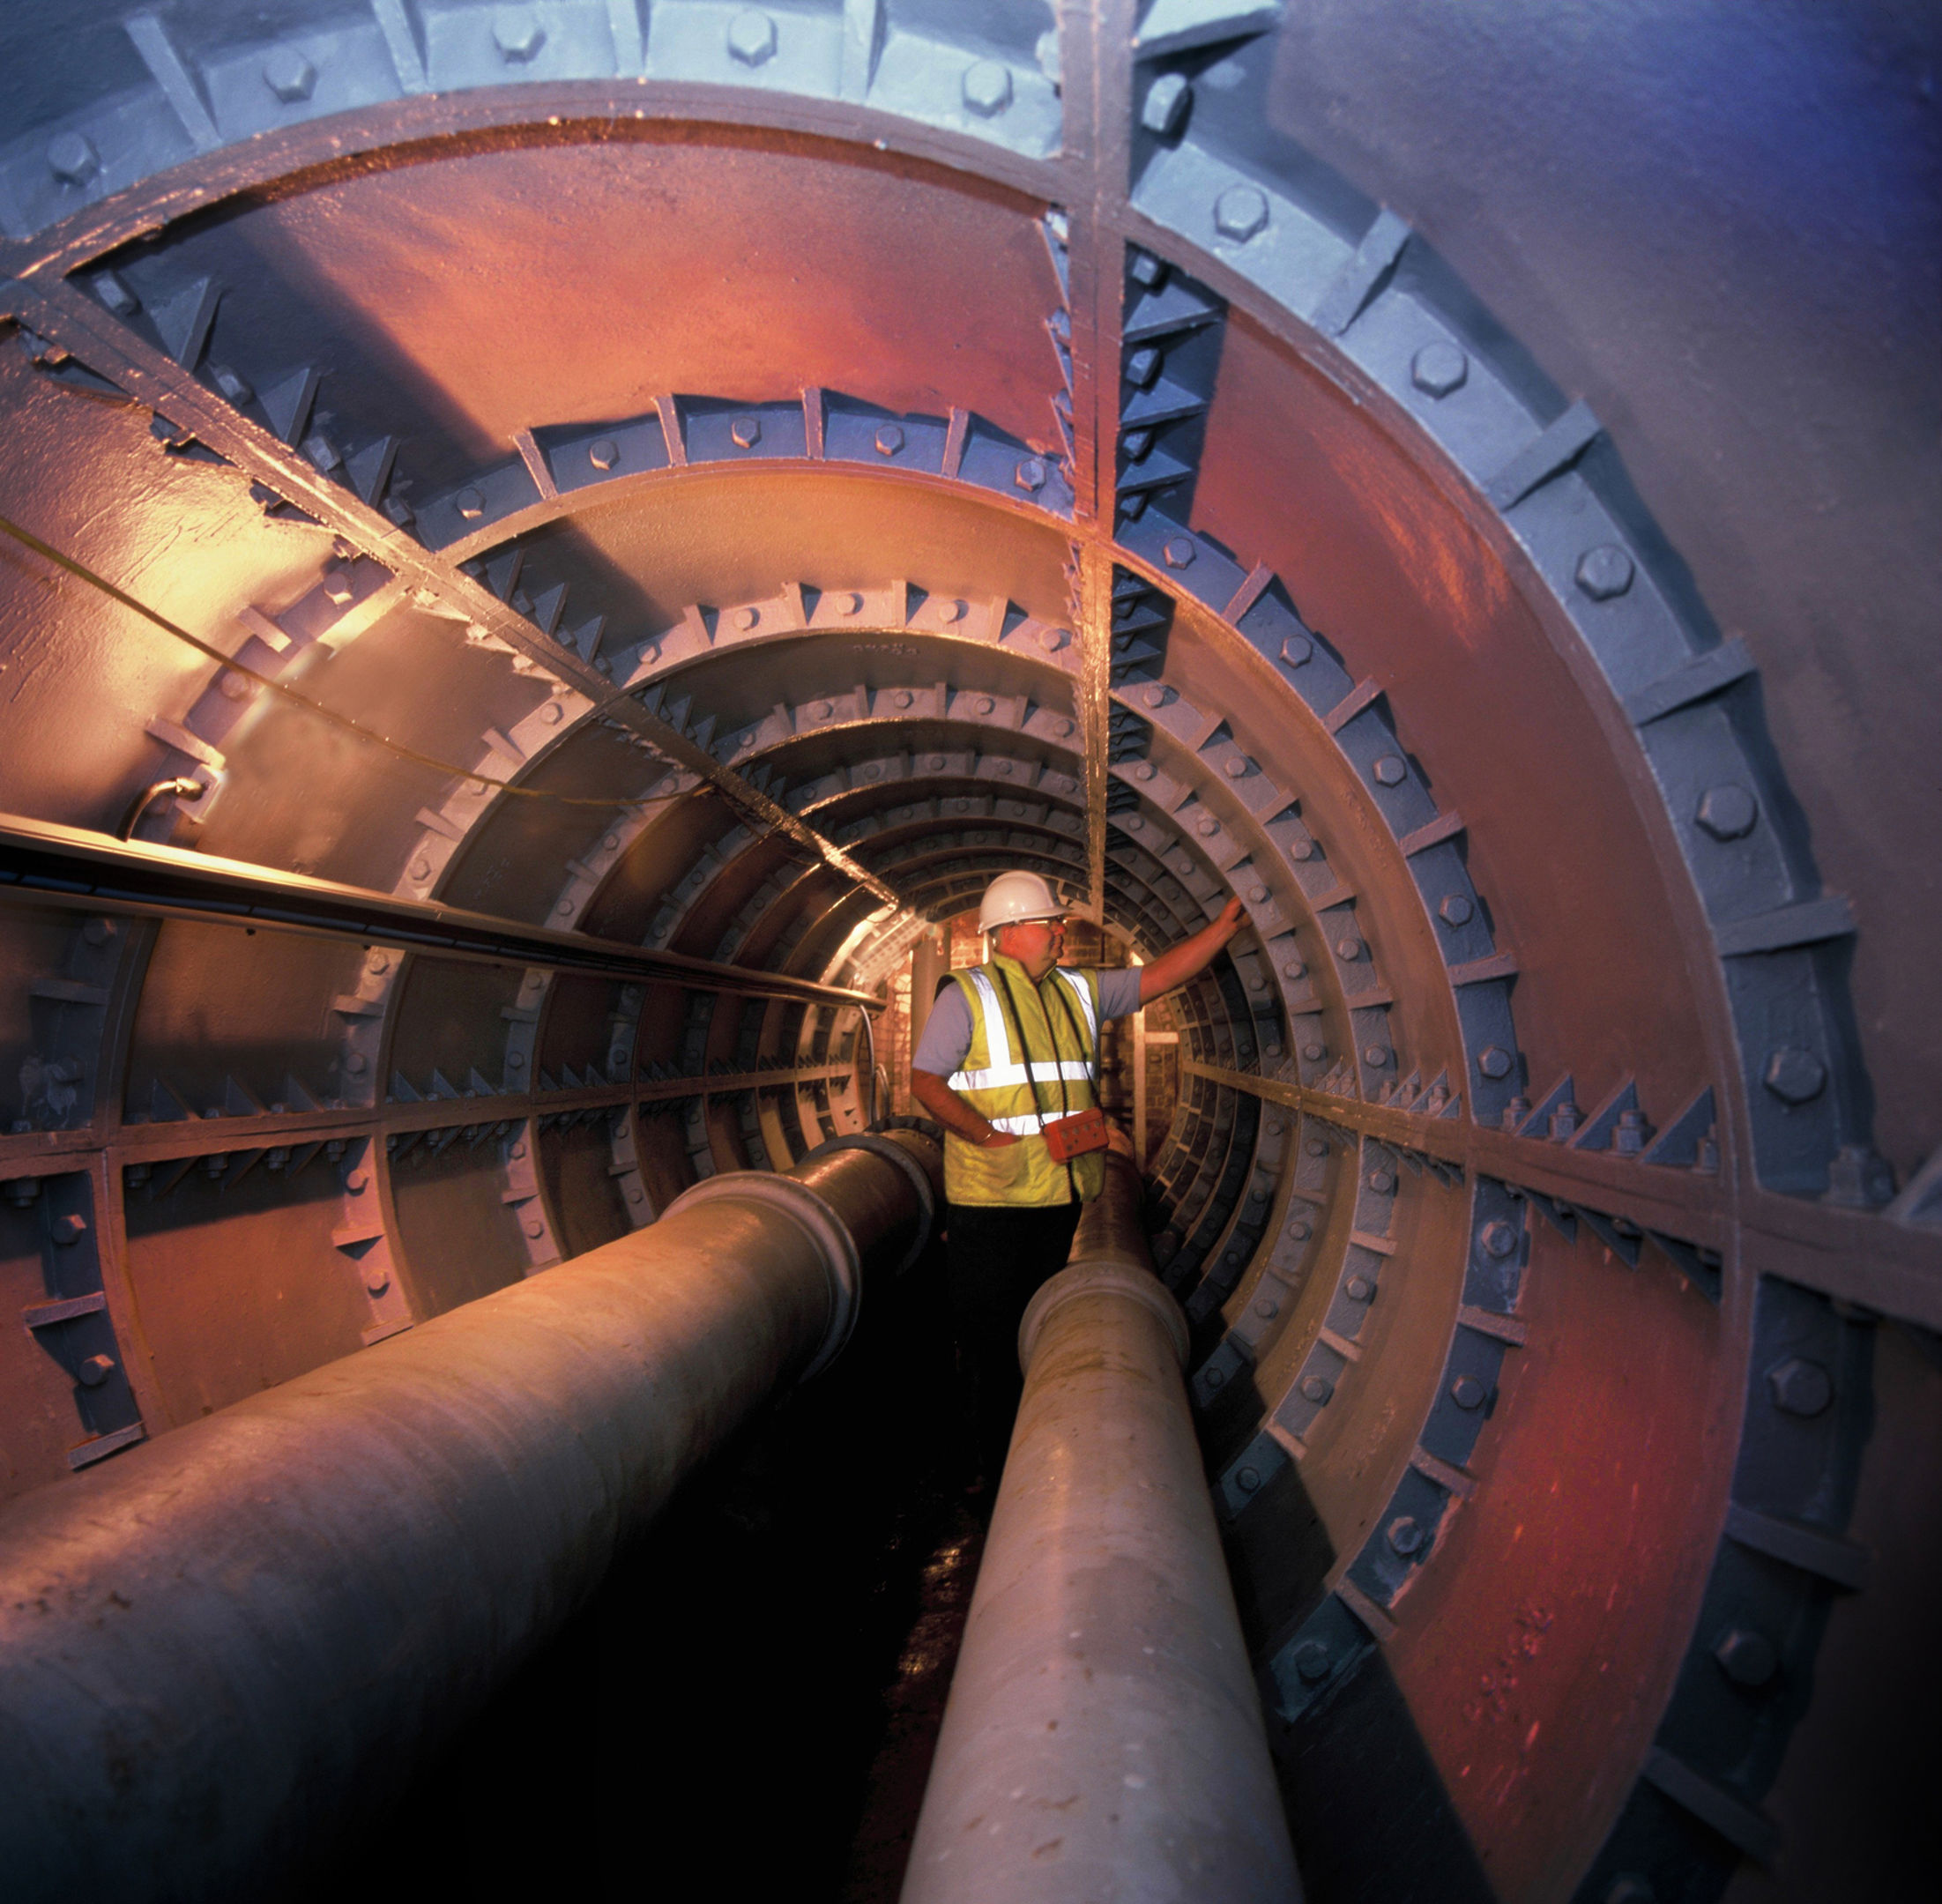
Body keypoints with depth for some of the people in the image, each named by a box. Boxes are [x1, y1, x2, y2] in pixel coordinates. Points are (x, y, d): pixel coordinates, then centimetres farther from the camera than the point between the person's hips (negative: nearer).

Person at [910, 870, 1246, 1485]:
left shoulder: (1078, 991, 12)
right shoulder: (967, 995, -5)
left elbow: (1157, 976, 8)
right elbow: (924, 1080, -7)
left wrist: (1225, 924, -3)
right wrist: (989, 1135, -17)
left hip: (1059, 1192, 6)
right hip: (989, 1198, -6)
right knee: (988, 1330, 2)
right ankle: (987, 1464, 17)